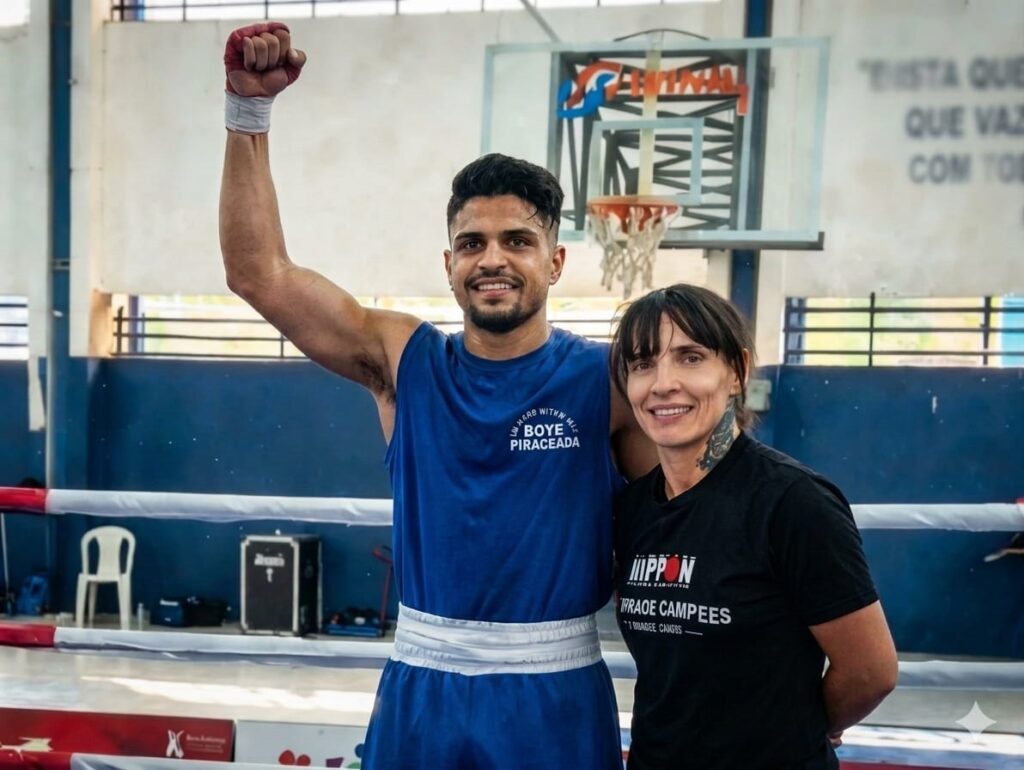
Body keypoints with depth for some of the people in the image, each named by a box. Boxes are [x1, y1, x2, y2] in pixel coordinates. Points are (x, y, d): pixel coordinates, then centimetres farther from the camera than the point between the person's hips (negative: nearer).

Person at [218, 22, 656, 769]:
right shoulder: (404, 361, 1)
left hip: (555, 699, -2)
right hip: (421, 689, 2)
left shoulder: (608, 379, -5)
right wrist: (250, 107, -10)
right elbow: (260, 274, -4)